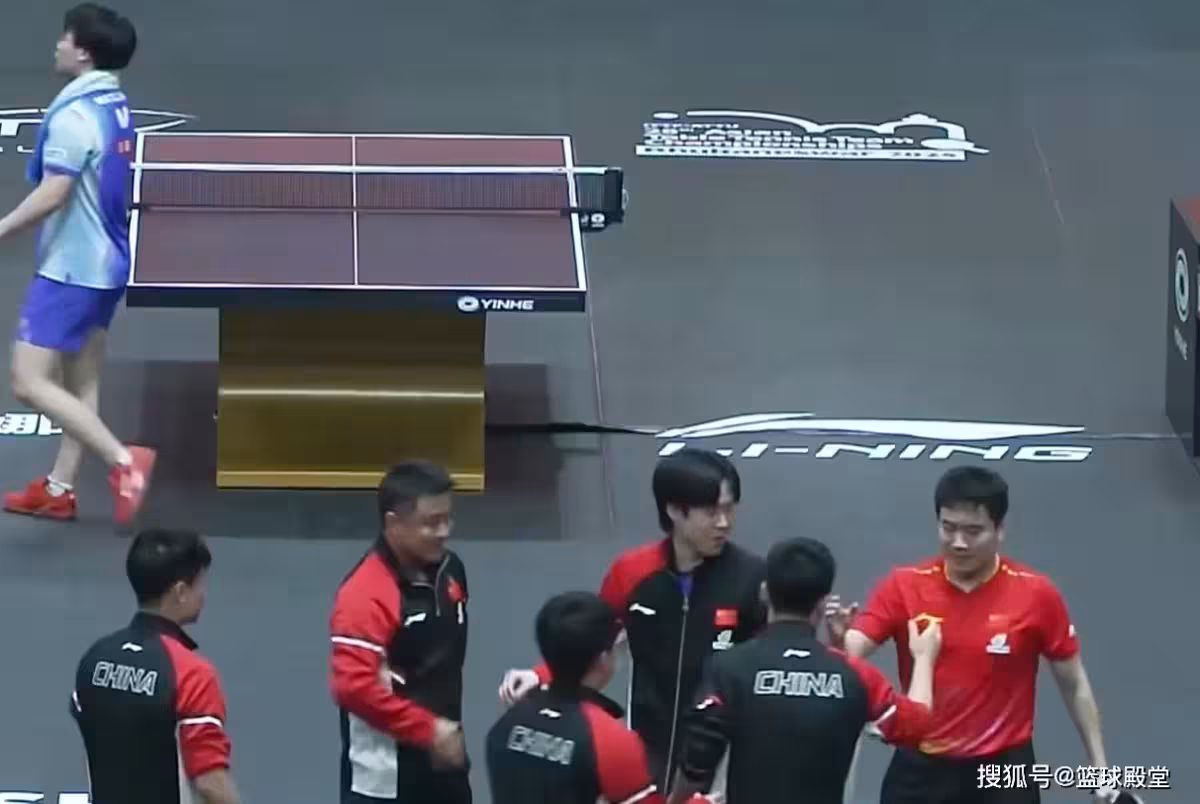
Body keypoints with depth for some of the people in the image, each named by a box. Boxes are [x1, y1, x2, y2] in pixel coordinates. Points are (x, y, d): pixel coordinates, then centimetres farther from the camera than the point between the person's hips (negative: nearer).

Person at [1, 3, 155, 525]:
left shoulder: (74, 114, -20)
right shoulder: (117, 109, 8)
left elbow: (52, 194, -24)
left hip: (69, 269, -10)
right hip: (106, 265, 10)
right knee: (80, 382, 14)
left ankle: (123, 461, -13)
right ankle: (59, 489, 20)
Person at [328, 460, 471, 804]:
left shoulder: (449, 572, 5)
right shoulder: (366, 594, -23)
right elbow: (354, 686, -31)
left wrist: (447, 729, 6)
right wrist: (427, 729, -25)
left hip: (442, 763, 9)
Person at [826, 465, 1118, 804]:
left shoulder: (1035, 594, -8)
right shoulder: (903, 587, -7)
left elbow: (1074, 685, 3)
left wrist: (1098, 766, 1)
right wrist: (838, 642, -39)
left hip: (1004, 771, -2)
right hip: (920, 770, 2)